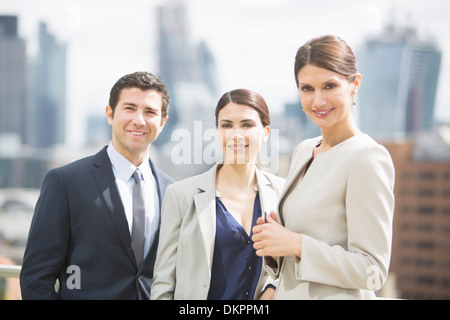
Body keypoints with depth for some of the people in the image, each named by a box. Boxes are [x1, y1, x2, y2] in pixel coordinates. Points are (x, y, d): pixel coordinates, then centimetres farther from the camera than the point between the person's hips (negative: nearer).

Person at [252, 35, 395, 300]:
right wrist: (274, 236, -4)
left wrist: (297, 244, -22)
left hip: (336, 295, -7)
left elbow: (372, 272, -19)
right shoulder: (304, 151, 7)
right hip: (290, 293, 7)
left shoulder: (367, 158, -17)